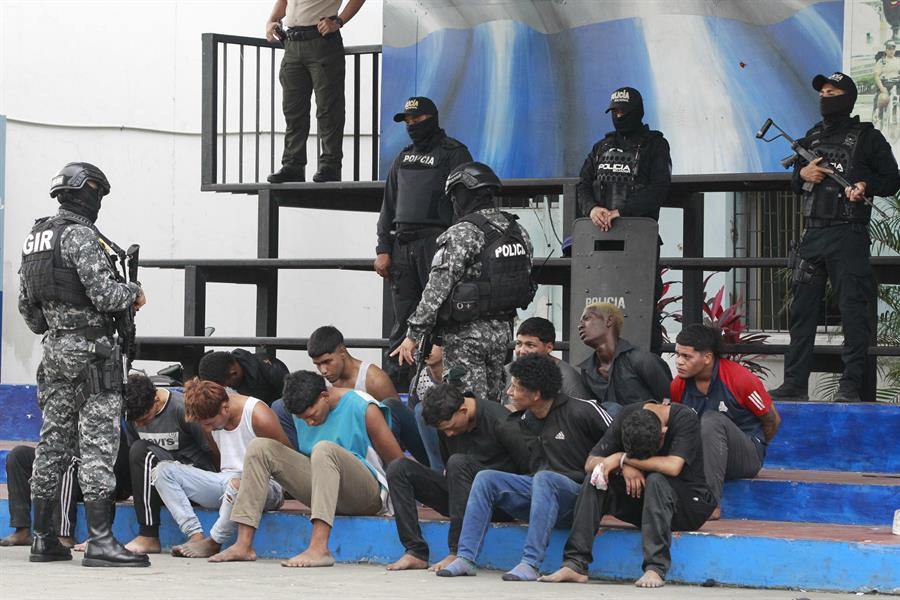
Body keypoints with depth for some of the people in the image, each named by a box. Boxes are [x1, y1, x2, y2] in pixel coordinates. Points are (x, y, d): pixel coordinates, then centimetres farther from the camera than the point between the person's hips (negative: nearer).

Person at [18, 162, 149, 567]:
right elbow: (104, 293, -20)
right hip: (91, 350, -9)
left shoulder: (34, 238, 14)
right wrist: (134, 294, -1)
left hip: (55, 351, 9)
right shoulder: (80, 235, -13)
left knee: (54, 441, 11)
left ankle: (43, 539, 14)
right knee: (98, 443, -9)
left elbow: (26, 305, 19)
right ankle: (100, 541, -13)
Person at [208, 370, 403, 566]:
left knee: (324, 449, -35)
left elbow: (398, 463, -8)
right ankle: (243, 544, -18)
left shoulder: (364, 409, -12)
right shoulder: (302, 412, 6)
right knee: (260, 447, -6)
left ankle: (319, 548, -49)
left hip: (367, 494, -6)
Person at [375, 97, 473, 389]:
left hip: (437, 241, -6)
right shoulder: (404, 157, 22)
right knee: (402, 320, 5)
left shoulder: (453, 153, 3)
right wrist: (383, 249, 12)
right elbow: (389, 205, 22)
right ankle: (394, 382, 5)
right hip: (402, 243, 6)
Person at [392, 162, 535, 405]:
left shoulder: (462, 234, -16)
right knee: (492, 404, 15)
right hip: (503, 330, 7)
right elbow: (525, 281, 12)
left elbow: (437, 290, -18)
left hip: (467, 333, -7)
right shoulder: (517, 231, 7)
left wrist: (414, 335, -14)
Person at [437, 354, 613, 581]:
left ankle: (530, 563, -41)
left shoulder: (581, 411, -9)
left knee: (544, 478, -37)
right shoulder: (522, 421, 10)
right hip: (539, 489, 7)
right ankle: (465, 558, -18)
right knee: (485, 478, -10)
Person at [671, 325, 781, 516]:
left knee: (711, 420, -33)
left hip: (747, 457, -3)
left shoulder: (740, 379, -15)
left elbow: (772, 420, -2)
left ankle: (711, 502, -40)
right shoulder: (678, 386, -3)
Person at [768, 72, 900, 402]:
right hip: (812, 235, 6)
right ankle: (795, 382, 10)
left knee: (853, 311, -7)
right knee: (802, 309, 6)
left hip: (848, 235, -6)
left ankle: (851, 385, -6)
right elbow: (796, 184, 27)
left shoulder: (867, 137, 2)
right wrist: (802, 173, 5)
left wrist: (866, 185, -16)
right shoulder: (812, 137, 18)